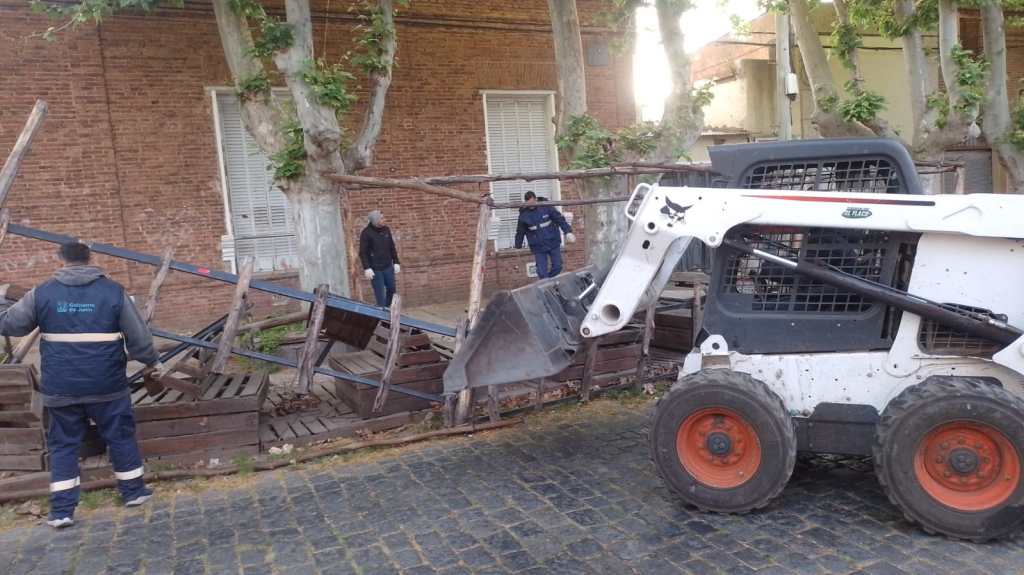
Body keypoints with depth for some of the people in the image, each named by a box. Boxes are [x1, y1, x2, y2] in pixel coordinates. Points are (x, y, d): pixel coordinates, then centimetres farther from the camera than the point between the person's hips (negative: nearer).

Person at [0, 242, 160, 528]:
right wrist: (151, 362, 16)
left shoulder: (42, 292, -1)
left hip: (60, 387, 1)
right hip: (106, 385, -1)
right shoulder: (113, 290, -4)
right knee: (121, 437, 14)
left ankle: (62, 510, 13)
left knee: (63, 445, 12)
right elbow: (139, 335, -1)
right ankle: (134, 491, 25)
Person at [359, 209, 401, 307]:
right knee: (380, 293, -1)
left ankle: (387, 308, 34)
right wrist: (366, 268, -16)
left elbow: (392, 247, 13)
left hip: (388, 267, 5)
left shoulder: (386, 230, 4)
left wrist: (396, 262, 10)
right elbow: (363, 252, -10)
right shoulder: (366, 233, -11)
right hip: (375, 269, -5)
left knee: (391, 289, 13)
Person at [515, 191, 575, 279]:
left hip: (554, 243, 1)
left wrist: (568, 232, -18)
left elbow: (560, 219, -9)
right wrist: (518, 247, 11)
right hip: (538, 248, -1)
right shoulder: (523, 215, -5)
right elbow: (520, 233, 6)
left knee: (557, 267, 5)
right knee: (542, 273, -5)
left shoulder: (546, 207, -8)